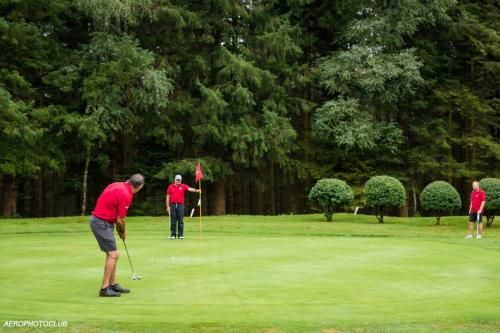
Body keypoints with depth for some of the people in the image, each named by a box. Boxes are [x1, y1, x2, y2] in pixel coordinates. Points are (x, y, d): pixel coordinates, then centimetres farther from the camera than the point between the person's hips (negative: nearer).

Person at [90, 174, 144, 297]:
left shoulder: (117, 185, 9)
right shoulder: (126, 195, -18)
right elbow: (121, 220, -13)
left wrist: (118, 227, 12)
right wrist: (123, 232, 7)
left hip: (97, 219, 10)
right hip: (102, 223, -10)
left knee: (113, 254, 14)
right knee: (113, 254, -7)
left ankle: (113, 284, 21)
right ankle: (104, 289, -5)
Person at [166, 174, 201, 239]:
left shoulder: (183, 186, 6)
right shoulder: (170, 186, 8)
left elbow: (190, 189, -9)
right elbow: (168, 197, 8)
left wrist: (196, 190, -28)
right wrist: (168, 206, 1)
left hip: (180, 205, 0)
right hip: (173, 205, 1)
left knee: (180, 221, 0)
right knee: (173, 221, 3)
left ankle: (180, 235, 3)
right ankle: (173, 234, 8)